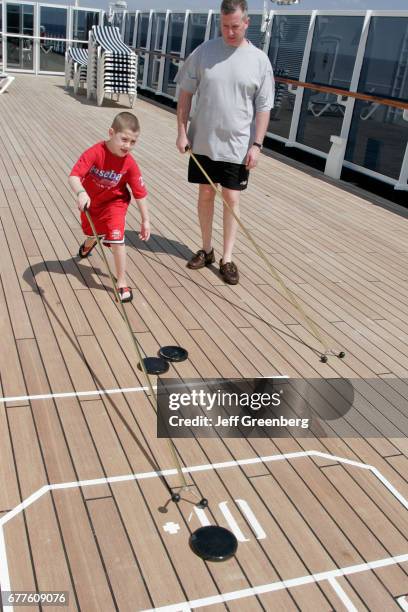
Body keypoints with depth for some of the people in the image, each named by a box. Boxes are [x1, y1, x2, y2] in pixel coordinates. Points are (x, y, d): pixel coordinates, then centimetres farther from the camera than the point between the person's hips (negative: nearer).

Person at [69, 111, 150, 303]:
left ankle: (121, 282, -3)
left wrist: (145, 220, -14)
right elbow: (74, 176, -40)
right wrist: (81, 193, -61)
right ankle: (89, 243, 68)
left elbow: (139, 193, -16)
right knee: (92, 232, 26)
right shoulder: (95, 153, -31)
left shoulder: (130, 164, -24)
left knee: (116, 239, -18)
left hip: (114, 202, -1)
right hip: (90, 201, 1)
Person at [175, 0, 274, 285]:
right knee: (206, 194, 11)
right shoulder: (204, 51, -2)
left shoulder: (260, 60, -4)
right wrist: (182, 132, -2)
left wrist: (256, 144, -8)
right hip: (203, 142, 1)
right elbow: (186, 94, 3)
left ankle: (227, 258, 13)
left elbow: (263, 108, -2)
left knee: (232, 198, 3)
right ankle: (206, 249, 26)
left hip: (237, 146, -1)